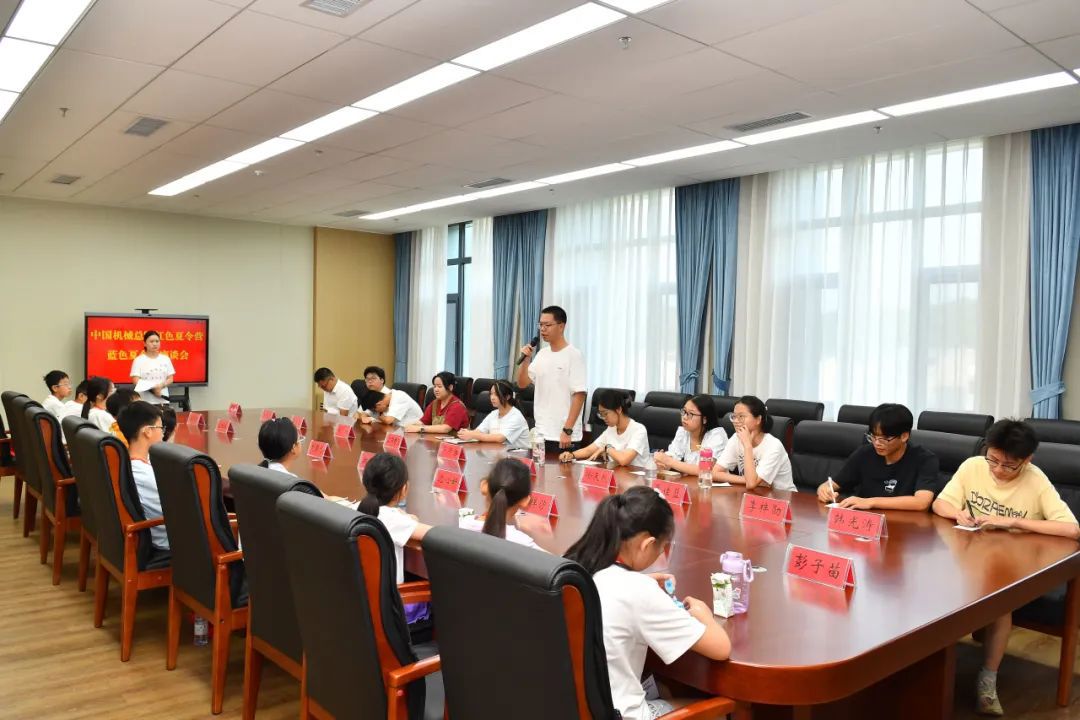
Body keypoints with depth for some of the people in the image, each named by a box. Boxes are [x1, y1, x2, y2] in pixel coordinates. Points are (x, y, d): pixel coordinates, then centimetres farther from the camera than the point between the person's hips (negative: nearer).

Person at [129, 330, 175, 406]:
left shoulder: (165, 359, 9)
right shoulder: (139, 360, 0)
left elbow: (170, 379, 7)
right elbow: (136, 381, -8)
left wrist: (161, 385, -15)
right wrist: (152, 389, -22)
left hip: (163, 400, 3)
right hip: (145, 401, -3)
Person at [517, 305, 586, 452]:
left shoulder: (574, 356, -10)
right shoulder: (541, 354, 10)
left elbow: (579, 395, -14)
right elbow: (522, 384, 14)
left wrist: (567, 430, -18)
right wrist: (526, 359, -3)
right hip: (540, 432, 6)